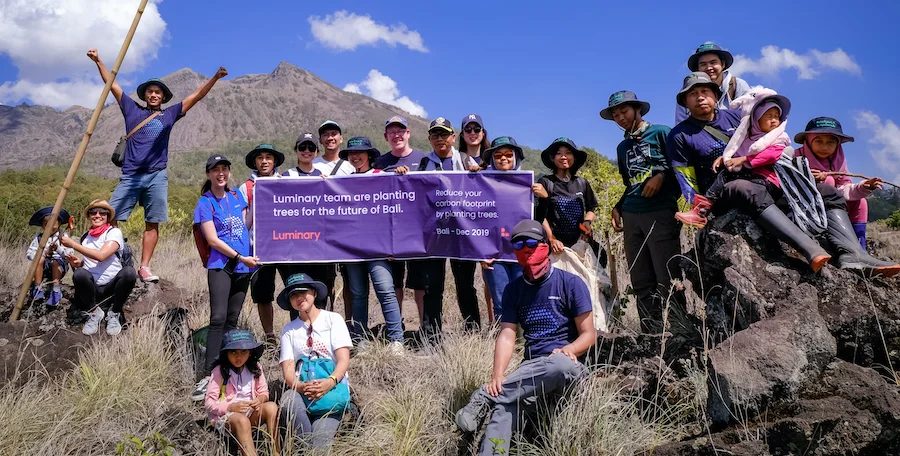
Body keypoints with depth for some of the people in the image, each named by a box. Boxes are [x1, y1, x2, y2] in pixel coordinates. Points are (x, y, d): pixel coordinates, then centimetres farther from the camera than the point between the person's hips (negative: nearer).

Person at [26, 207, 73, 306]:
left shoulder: (63, 236, -1)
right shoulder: (38, 237, 5)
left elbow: (69, 253, -12)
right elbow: (29, 253, -3)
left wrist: (58, 248, -29)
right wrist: (44, 252, -18)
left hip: (59, 266, -2)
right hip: (43, 268, 2)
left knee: (56, 260, -31)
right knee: (39, 259, -27)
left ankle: (56, 291, -24)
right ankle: (38, 289, -18)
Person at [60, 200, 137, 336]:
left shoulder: (114, 232, -6)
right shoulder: (86, 237, 10)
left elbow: (101, 255, -22)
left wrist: (73, 244, -18)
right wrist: (78, 262, -3)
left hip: (112, 287, -3)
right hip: (92, 288, 3)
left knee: (129, 271, -34)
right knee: (79, 273, -30)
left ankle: (114, 313, -9)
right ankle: (94, 312, -4)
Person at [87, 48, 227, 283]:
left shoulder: (169, 114, 14)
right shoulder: (133, 110, 15)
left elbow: (196, 96, 11)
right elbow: (113, 84, 18)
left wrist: (215, 77, 4)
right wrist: (98, 62, 13)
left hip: (157, 177, 0)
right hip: (130, 176, 0)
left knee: (152, 223, 0)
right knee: (110, 218, -8)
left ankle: (144, 267, 4)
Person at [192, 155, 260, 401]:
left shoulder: (236, 195, 12)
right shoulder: (205, 203, -2)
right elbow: (212, 239, -8)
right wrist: (241, 257, -10)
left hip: (243, 267, 5)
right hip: (220, 266, -5)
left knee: (232, 320, 8)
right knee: (218, 318, -15)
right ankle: (209, 375, -16)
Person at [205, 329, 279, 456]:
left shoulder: (255, 368, 5)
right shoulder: (220, 371, -6)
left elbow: (264, 392, 12)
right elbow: (209, 403, -7)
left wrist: (260, 400, -13)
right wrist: (230, 407, -22)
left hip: (251, 412, 4)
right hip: (225, 415, -4)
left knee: (272, 407, -25)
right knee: (242, 421, -37)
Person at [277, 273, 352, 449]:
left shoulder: (333, 319, 7)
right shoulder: (289, 330, 14)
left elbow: (344, 360, -3)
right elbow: (288, 371, 3)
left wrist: (330, 382, -24)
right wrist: (301, 387, -20)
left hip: (333, 389, -3)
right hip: (302, 391, 3)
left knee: (320, 438, -31)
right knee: (288, 399, -33)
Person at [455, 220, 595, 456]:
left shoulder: (571, 283, -1)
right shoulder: (513, 290, 10)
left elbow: (589, 335, -2)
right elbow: (507, 336, 0)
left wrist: (568, 350, -23)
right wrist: (497, 375, -17)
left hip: (568, 365, -2)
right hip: (532, 367, 3)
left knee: (559, 364, -40)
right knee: (507, 401, -31)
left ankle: (484, 397, -32)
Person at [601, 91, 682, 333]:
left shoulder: (661, 133, 6)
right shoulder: (622, 147, 24)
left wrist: (662, 175, -13)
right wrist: (618, 207, 14)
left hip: (661, 212, -6)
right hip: (631, 216, 6)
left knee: (667, 279, -10)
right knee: (641, 283, 3)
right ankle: (651, 334, 7)